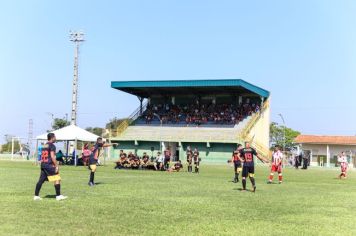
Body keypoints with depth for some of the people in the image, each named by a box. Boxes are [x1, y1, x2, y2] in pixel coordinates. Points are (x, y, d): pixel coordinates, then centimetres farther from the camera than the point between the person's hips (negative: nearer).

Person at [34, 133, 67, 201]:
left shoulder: (44, 146, 18)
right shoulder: (52, 146, -8)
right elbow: (52, 156, -16)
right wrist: (56, 166, -14)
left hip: (43, 165, 9)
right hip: (49, 165, -9)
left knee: (41, 180, 10)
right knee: (57, 179, -3)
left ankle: (36, 196, 11)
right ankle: (58, 196, -2)